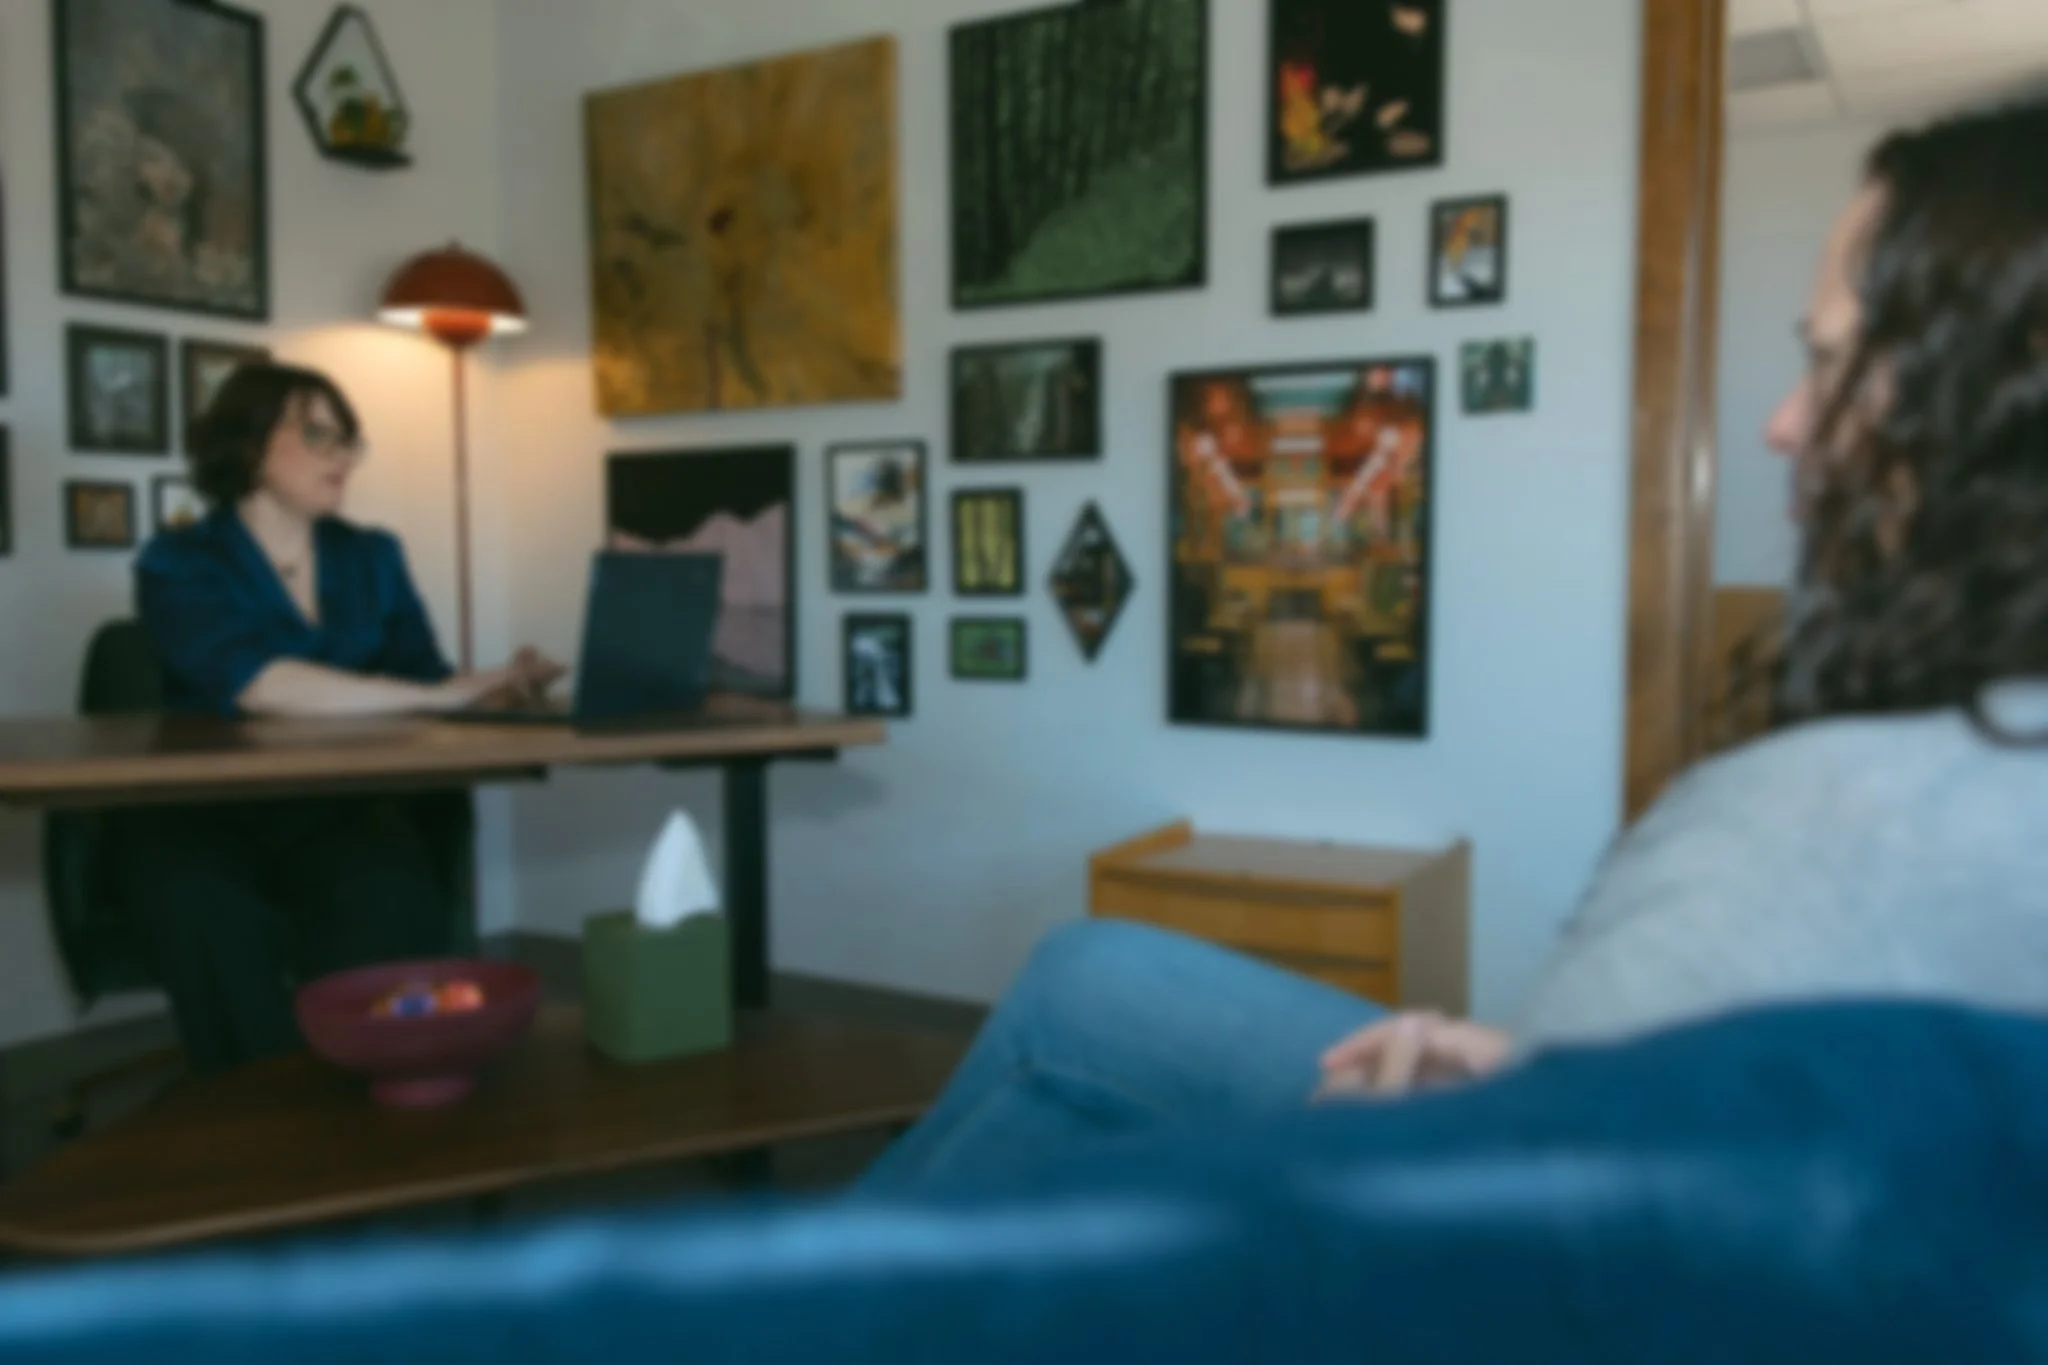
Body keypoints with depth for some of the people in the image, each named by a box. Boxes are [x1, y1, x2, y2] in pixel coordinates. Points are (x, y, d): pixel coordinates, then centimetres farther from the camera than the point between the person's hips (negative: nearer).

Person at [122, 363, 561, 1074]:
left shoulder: (372, 557, 16)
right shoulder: (178, 565, 0)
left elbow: (420, 675, 7)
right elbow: (257, 683, -20)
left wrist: (495, 685, -17)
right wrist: (438, 695, -28)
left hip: (345, 808, 2)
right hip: (206, 814, -2)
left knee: (387, 901, -33)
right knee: (216, 919, -36)